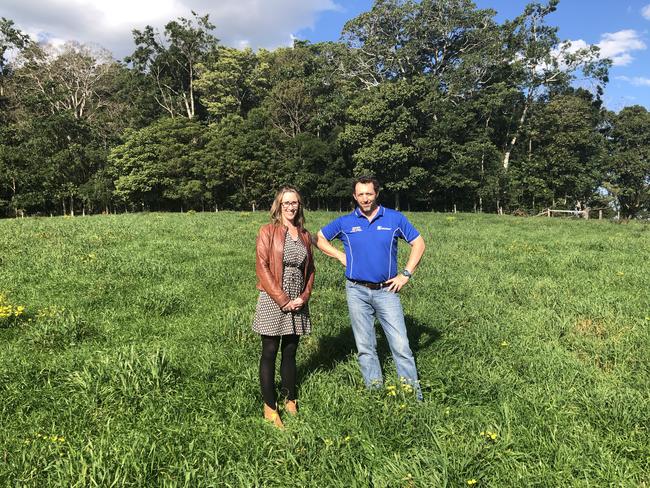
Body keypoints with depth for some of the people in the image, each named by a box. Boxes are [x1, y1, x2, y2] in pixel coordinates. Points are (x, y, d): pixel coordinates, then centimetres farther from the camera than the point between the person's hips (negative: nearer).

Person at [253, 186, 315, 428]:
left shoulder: (305, 235, 11)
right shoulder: (267, 232, -4)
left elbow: (310, 269, 13)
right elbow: (262, 267, -10)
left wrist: (304, 296, -2)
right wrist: (282, 299, -14)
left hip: (297, 302, 5)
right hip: (273, 301, -4)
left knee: (290, 353, 14)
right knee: (270, 353, 3)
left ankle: (290, 401, 26)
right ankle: (270, 408, 12)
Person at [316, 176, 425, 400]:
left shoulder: (395, 218, 1)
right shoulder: (345, 222, 4)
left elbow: (418, 243, 6)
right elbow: (320, 238, 16)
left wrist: (405, 274, -1)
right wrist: (341, 256, 3)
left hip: (387, 290, -1)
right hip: (357, 291, 2)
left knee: (401, 345, -4)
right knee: (365, 347, 9)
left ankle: (415, 397, 6)